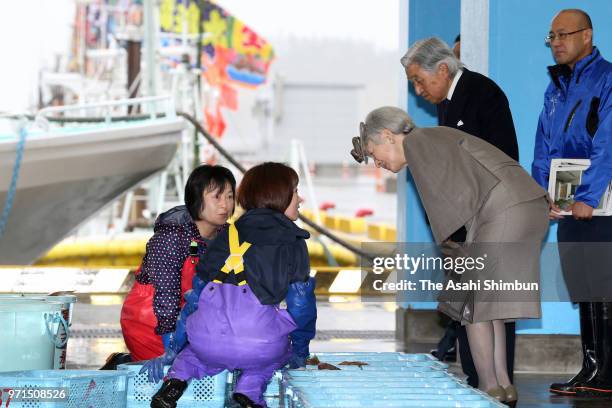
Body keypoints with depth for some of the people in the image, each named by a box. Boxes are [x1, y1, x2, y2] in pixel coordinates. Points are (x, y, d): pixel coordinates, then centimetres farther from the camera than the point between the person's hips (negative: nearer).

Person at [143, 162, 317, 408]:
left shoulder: (228, 234, 22)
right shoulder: (293, 242, 12)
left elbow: (197, 292, 22)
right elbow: (300, 302, 10)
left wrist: (173, 350, 27)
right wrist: (300, 353, 25)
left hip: (206, 340, 3)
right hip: (259, 343, -3)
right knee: (274, 354, 32)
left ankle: (177, 377, 6)